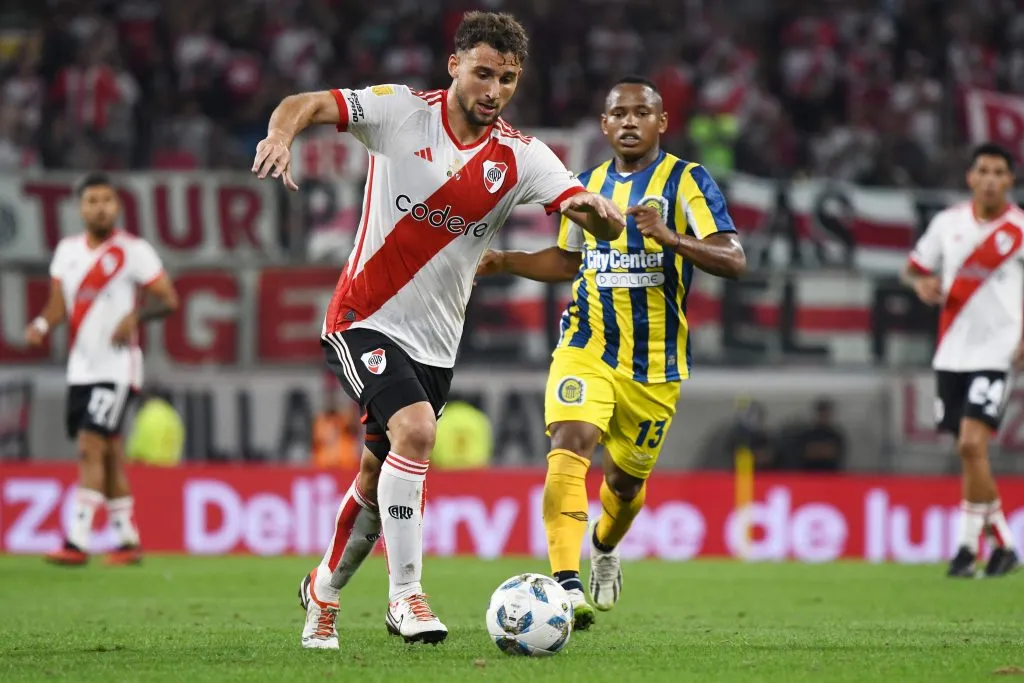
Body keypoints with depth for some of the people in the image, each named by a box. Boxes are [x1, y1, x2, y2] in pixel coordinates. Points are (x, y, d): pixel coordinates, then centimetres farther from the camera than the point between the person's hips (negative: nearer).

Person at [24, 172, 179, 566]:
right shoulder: (67, 250, 10)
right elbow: (59, 304, 12)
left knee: (90, 448, -15)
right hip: (80, 368, 6)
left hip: (117, 367, -6)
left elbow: (168, 299, -4)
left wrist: (135, 316, -21)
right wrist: (43, 324, -9)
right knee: (108, 454, 11)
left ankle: (77, 542, -18)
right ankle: (128, 540, 20)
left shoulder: (133, 250, -6)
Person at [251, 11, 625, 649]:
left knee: (378, 480, 12)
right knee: (415, 429, -27)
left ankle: (324, 590, 37)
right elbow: (306, 104, -15)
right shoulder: (401, 111, -9)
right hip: (364, 320, -4)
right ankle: (405, 596, -19)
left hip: (436, 341, 4)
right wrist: (281, 134, -38)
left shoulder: (520, 157, -3)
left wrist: (598, 211, -35)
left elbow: (607, 224, -11)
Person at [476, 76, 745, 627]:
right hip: (586, 349, 2)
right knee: (569, 446, -25)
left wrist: (669, 237, -32)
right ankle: (566, 585, -34)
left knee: (627, 479, 14)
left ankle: (604, 548, 50)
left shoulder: (686, 181, -6)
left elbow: (733, 260, -17)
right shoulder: (588, 186, 9)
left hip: (654, 365, -2)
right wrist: (507, 262, 9)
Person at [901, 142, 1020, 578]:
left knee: (972, 445, -17)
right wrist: (922, 284, -6)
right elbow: (914, 268, 17)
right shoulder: (947, 223, 6)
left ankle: (968, 546, -8)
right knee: (968, 451, 7)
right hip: (951, 353, 4)